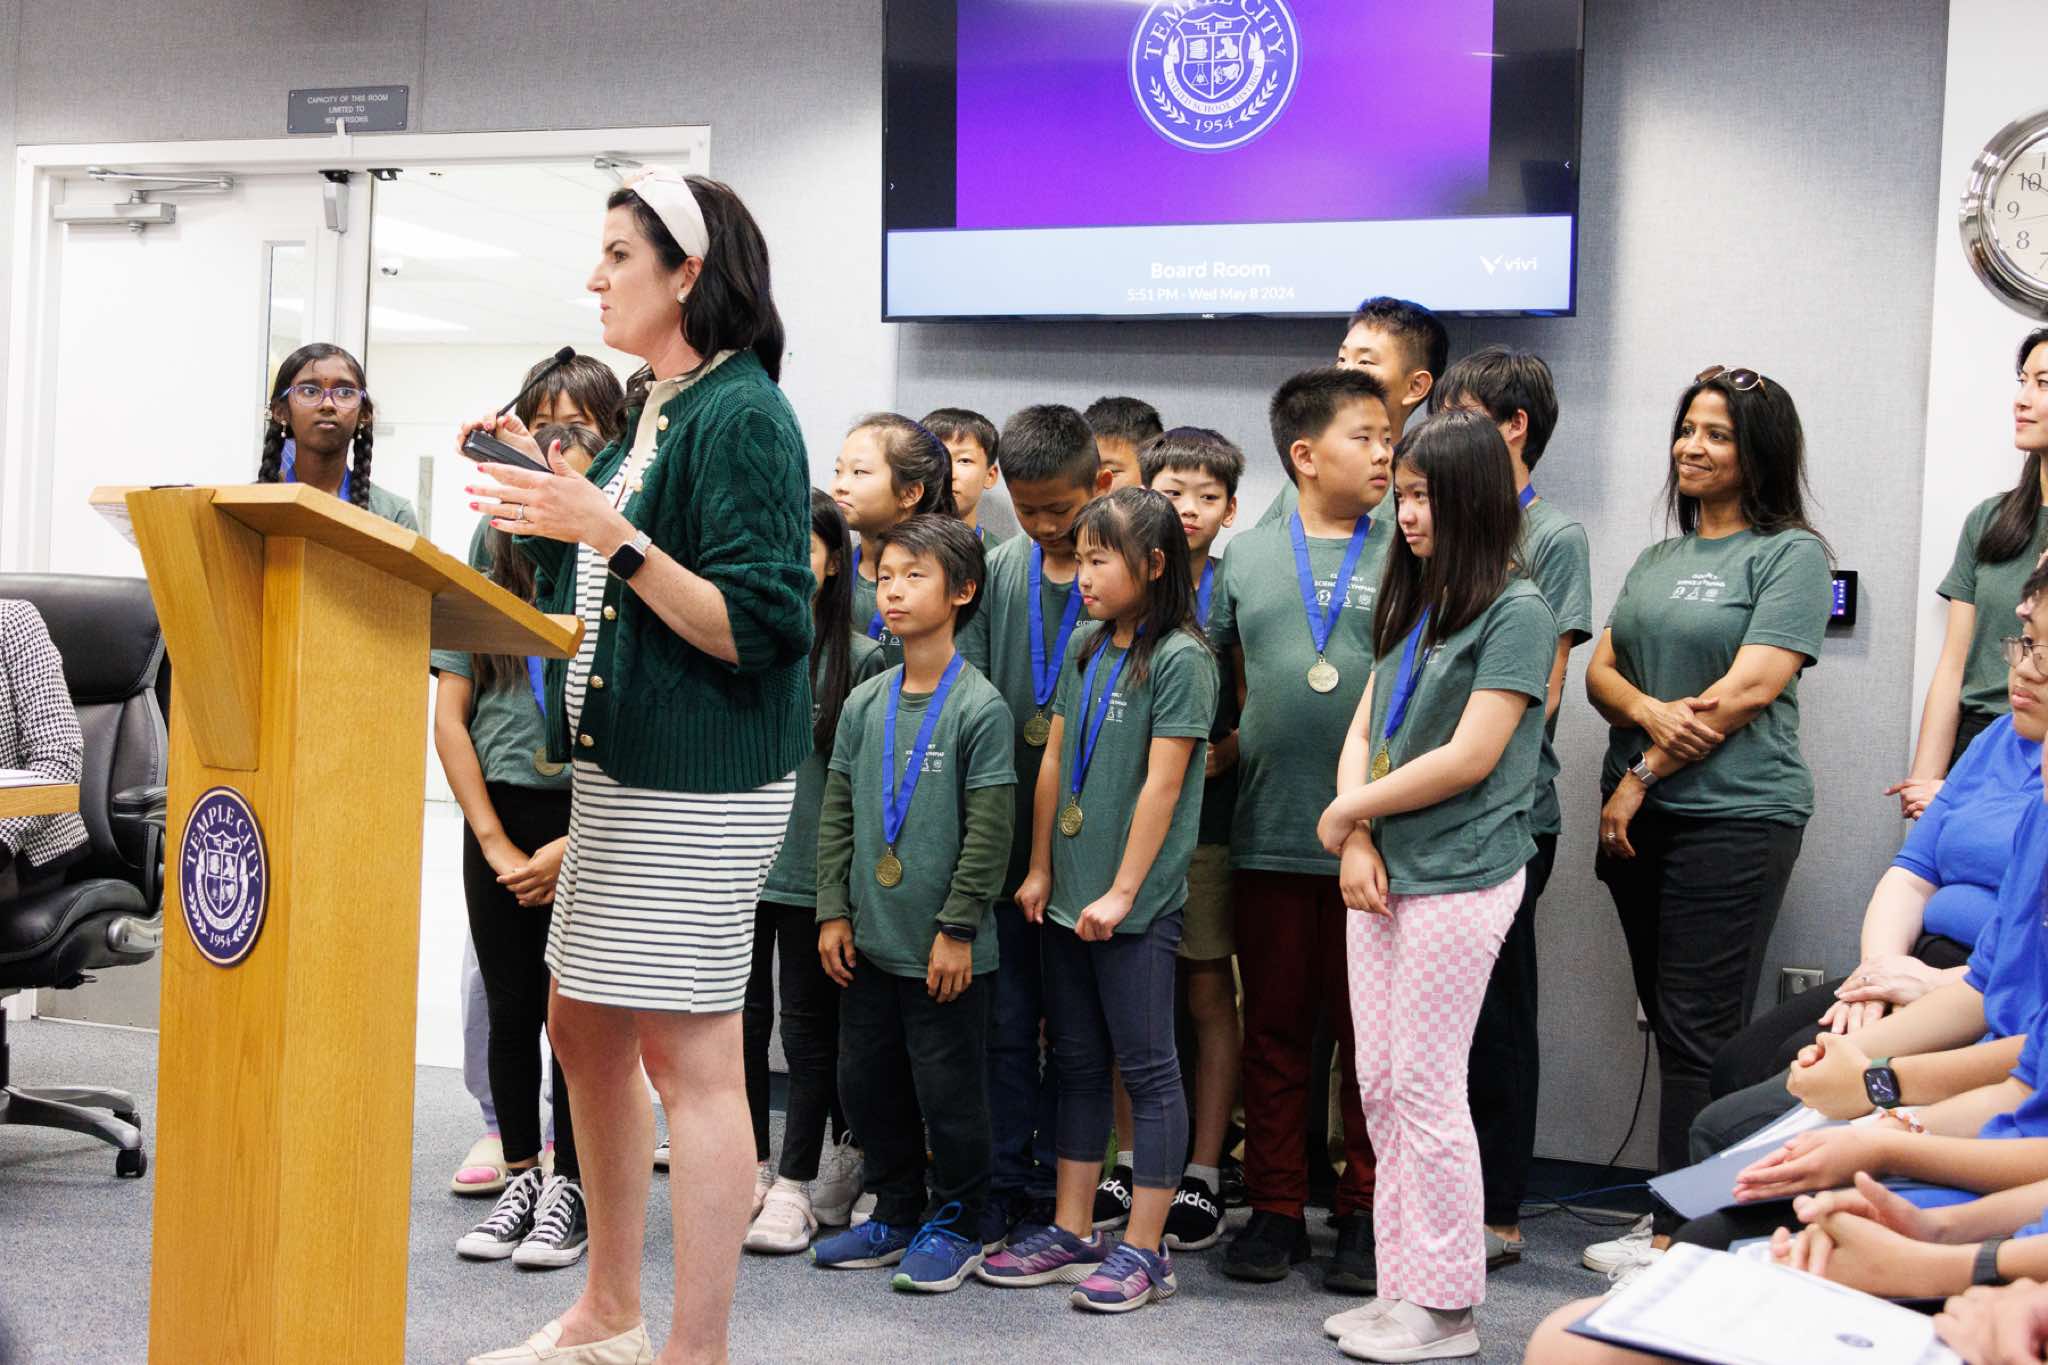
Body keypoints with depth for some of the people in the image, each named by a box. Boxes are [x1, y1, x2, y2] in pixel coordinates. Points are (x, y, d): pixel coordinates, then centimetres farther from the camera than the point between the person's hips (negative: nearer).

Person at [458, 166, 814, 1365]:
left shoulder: (741, 418, -14)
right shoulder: (660, 413, 15)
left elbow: (756, 626, -20)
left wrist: (610, 534, -25)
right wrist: (546, 490, 11)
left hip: (705, 782, -10)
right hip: (621, 770, 10)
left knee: (688, 1052, -6)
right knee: (585, 1027, 17)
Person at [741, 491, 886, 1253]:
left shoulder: (858, 659, -3)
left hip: (814, 871, -3)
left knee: (808, 1024, 4)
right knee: (741, 1017, 11)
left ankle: (797, 1182, 12)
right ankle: (751, 1167, 24)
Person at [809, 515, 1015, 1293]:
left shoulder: (979, 707, -10)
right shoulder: (864, 705, 7)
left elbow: (989, 828, -12)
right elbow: (836, 813, 11)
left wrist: (958, 926, -13)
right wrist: (833, 910, 5)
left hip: (943, 949, -6)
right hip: (869, 939, 6)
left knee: (948, 1090, 3)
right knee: (867, 1082, 13)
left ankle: (954, 1224, 19)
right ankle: (896, 1214, 29)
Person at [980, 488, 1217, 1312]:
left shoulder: (1180, 658, -11)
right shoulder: (1086, 647, 10)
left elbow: (1163, 784, -14)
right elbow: (1054, 762, 12)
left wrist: (1122, 892, -15)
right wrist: (1040, 869, 9)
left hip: (1137, 903, -7)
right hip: (1069, 895, 8)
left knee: (1147, 1066, 0)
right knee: (1077, 1063, 13)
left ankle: (1144, 1250, 7)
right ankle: (1074, 1235, 23)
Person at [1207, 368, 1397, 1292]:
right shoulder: (1246, 558, 8)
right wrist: (1235, 745, 4)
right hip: (1269, 834, 2)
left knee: (1370, 1033, 5)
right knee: (1274, 1029, 10)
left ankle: (1365, 1213, 17)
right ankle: (1275, 1207, 20)